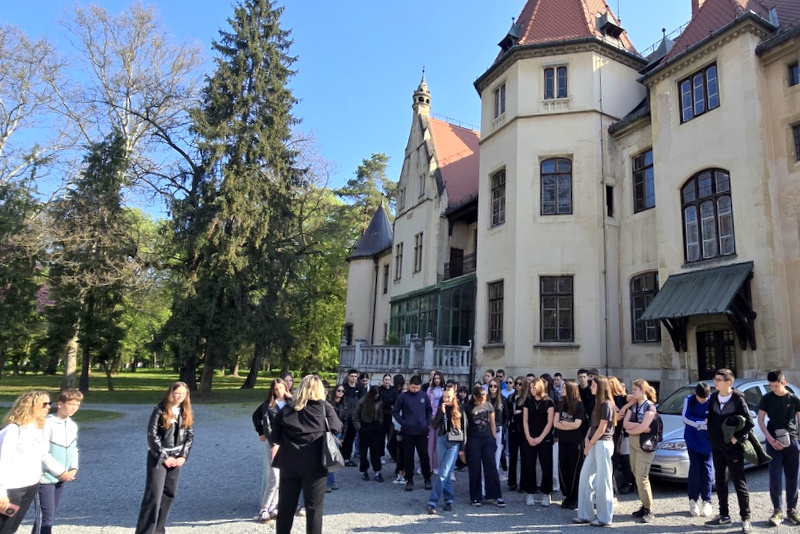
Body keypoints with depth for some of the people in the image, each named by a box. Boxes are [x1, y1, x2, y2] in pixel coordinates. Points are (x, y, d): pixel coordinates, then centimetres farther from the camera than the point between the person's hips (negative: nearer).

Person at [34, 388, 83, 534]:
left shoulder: (73, 426, 5)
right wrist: (61, 472, -15)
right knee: (45, 516, -5)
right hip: (45, 477, -7)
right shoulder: (48, 423, -17)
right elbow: (42, 453, -18)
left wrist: (74, 469, -2)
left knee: (50, 515, 14)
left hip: (61, 478, 7)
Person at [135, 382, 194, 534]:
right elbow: (152, 435, -12)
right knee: (154, 494, -8)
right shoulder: (160, 410, -10)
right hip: (158, 456, -5)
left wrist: (183, 456, -5)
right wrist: (164, 457, -13)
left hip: (177, 457, 5)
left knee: (169, 493, 7)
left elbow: (190, 435, 6)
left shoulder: (187, 412, 4)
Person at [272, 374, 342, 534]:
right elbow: (337, 428, 2)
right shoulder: (325, 407, -2)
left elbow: (275, 436, 7)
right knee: (314, 507, 8)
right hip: (314, 464, -2)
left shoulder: (287, 409, 5)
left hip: (289, 464, 3)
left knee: (286, 506, 14)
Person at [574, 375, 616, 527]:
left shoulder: (606, 404, -12)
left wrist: (590, 444, -7)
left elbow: (601, 429, -13)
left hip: (603, 444, -9)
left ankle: (605, 517, 9)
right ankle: (585, 514, 14)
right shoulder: (598, 403, 16)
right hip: (594, 444, 9)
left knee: (602, 480, -1)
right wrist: (587, 438, 0)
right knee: (585, 478, 8)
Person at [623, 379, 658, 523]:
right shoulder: (633, 406, 10)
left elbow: (643, 427, -19)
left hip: (645, 444, -7)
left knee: (642, 477, -8)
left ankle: (649, 510, 0)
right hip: (633, 443, 7)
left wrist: (630, 430, -4)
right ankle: (644, 505, 18)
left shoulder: (649, 406, -10)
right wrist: (639, 426, -15)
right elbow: (625, 423, 0)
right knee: (637, 477, 9)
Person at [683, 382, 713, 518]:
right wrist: (703, 422, -20)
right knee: (695, 469, 0)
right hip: (693, 439, 0)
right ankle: (693, 500, 9)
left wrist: (697, 424, -23)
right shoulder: (689, 400, -5)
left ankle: (706, 501, 12)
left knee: (706, 470, 2)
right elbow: (685, 418, -10)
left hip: (707, 441, 0)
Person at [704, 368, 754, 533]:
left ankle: (746, 519, 11)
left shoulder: (738, 398, -13)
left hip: (733, 447, -6)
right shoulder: (714, 397, 4)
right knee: (720, 481, 12)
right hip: (717, 447, 6)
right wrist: (711, 437, 4)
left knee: (739, 482, 1)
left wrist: (736, 438, -15)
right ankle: (724, 516, 22)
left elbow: (749, 422, -15)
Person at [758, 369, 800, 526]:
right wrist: (771, 439, -8)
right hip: (774, 442, -1)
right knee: (775, 478, -3)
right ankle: (777, 511, 6)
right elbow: (760, 420, 3)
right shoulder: (767, 399, 1)